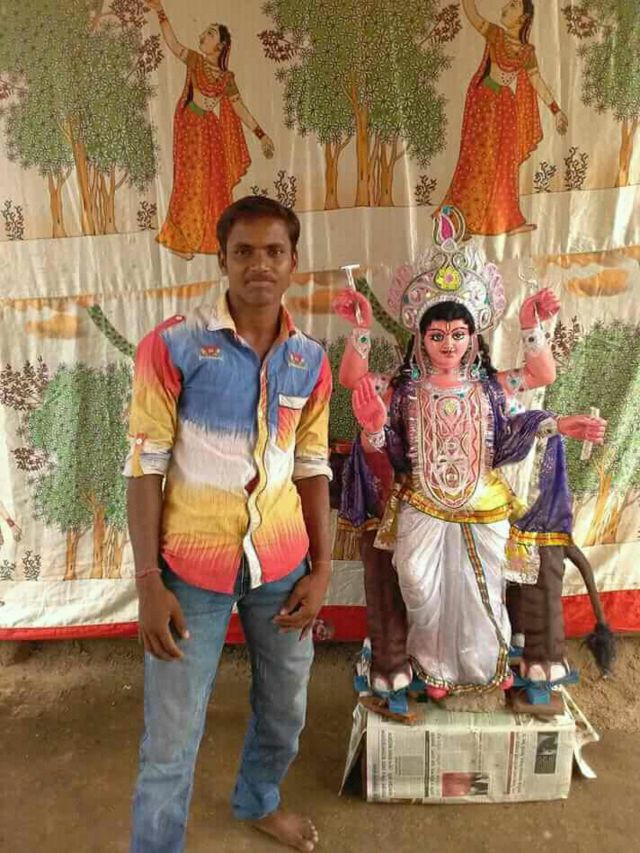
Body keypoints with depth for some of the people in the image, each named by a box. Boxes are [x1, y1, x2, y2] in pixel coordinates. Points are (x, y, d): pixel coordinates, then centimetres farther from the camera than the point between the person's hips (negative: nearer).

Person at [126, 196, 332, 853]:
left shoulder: (310, 361, 1)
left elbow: (312, 467, 7)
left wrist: (321, 568, 3)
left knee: (286, 708, 22)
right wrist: (149, 582, -12)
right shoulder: (173, 345, -11)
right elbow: (145, 466, -10)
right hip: (194, 564, -4)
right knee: (171, 736, 6)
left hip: (282, 561, 5)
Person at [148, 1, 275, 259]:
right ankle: (180, 240, 4)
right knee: (192, 184, -4)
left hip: (214, 136, 3)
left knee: (215, 186, 5)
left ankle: (208, 238, 16)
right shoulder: (195, 61, 5)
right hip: (192, 132, -3)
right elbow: (173, 44, -7)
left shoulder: (227, 77, 10)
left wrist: (260, 134, 6)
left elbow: (240, 108, 10)